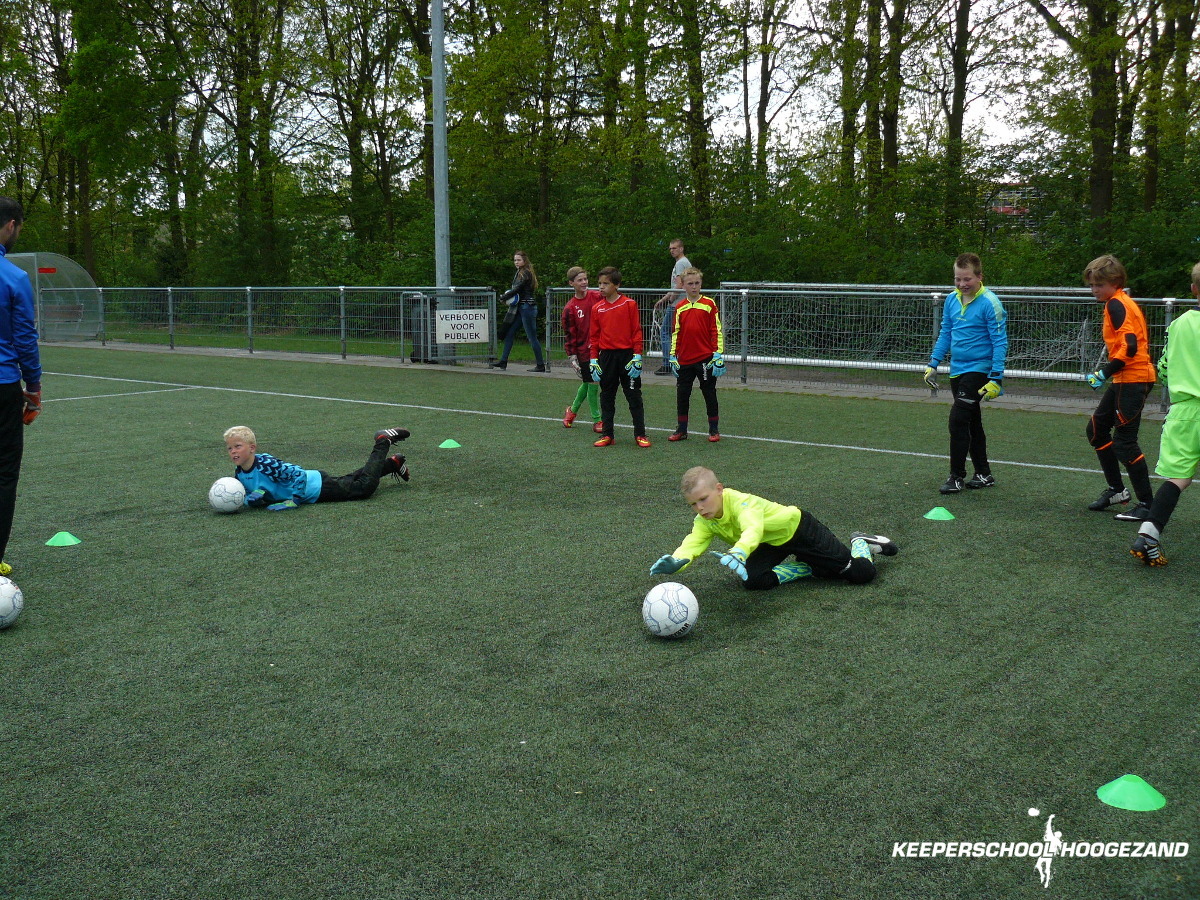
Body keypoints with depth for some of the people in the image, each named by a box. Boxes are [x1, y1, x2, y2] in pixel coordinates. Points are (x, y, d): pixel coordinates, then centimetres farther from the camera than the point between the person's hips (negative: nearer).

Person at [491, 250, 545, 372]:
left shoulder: (526, 273, -11)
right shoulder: (518, 273, 17)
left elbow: (517, 288, -18)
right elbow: (514, 289, 17)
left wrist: (503, 298, -9)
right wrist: (507, 296, -3)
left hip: (527, 307, -10)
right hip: (519, 307, 10)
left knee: (532, 337, -6)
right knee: (509, 333, 7)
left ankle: (540, 365, 0)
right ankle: (503, 361, 11)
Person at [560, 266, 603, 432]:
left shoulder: (597, 297, -2)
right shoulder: (570, 308, -6)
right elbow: (569, 335, -3)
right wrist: (572, 357, -7)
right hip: (584, 351, -3)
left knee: (588, 383, 11)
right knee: (592, 383, -2)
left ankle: (573, 410, 35)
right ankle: (596, 420, 12)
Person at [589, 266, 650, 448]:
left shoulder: (629, 304, -4)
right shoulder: (597, 308, 5)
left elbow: (636, 331, -4)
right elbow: (594, 336, 9)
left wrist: (637, 357, -9)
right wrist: (593, 360, 3)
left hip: (627, 355, -3)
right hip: (606, 356, 3)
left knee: (634, 396, 2)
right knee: (606, 397, 8)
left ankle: (640, 434, 8)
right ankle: (606, 434, 16)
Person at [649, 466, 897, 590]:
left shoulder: (742, 503, -36)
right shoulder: (704, 521, -14)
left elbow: (753, 530, -55)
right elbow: (693, 543, -28)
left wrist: (737, 553, -77)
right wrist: (675, 562, -52)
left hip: (797, 527, -7)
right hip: (771, 544, 7)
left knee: (861, 573, -14)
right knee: (752, 580, -20)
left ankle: (860, 543, 25)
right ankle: (805, 568, 6)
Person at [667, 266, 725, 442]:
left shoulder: (709, 304, -2)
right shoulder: (679, 307, 8)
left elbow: (717, 330, -2)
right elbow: (675, 333, 12)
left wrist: (718, 354, -8)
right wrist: (673, 356, 8)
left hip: (705, 358, -3)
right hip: (684, 360, 3)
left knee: (709, 393, 4)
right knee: (682, 394, 7)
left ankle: (714, 430, 13)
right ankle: (681, 430, 17)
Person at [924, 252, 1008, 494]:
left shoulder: (990, 303, -13)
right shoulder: (951, 299, 6)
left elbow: (1000, 342, -13)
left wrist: (996, 379, -18)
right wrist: (933, 364, 12)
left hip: (978, 369, -7)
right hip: (957, 370, 7)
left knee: (958, 420, -13)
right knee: (972, 423, 13)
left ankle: (956, 477, -4)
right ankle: (983, 474, 24)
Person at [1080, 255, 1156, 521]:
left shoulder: (1116, 304, -13)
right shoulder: (1124, 302, 16)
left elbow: (1129, 346, -22)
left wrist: (1105, 373, -19)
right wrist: (1107, 374, 14)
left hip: (1133, 379, -11)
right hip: (1124, 379, 11)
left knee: (1124, 442, -7)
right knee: (1097, 429, 17)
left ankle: (1147, 504, 0)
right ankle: (1116, 489, 25)